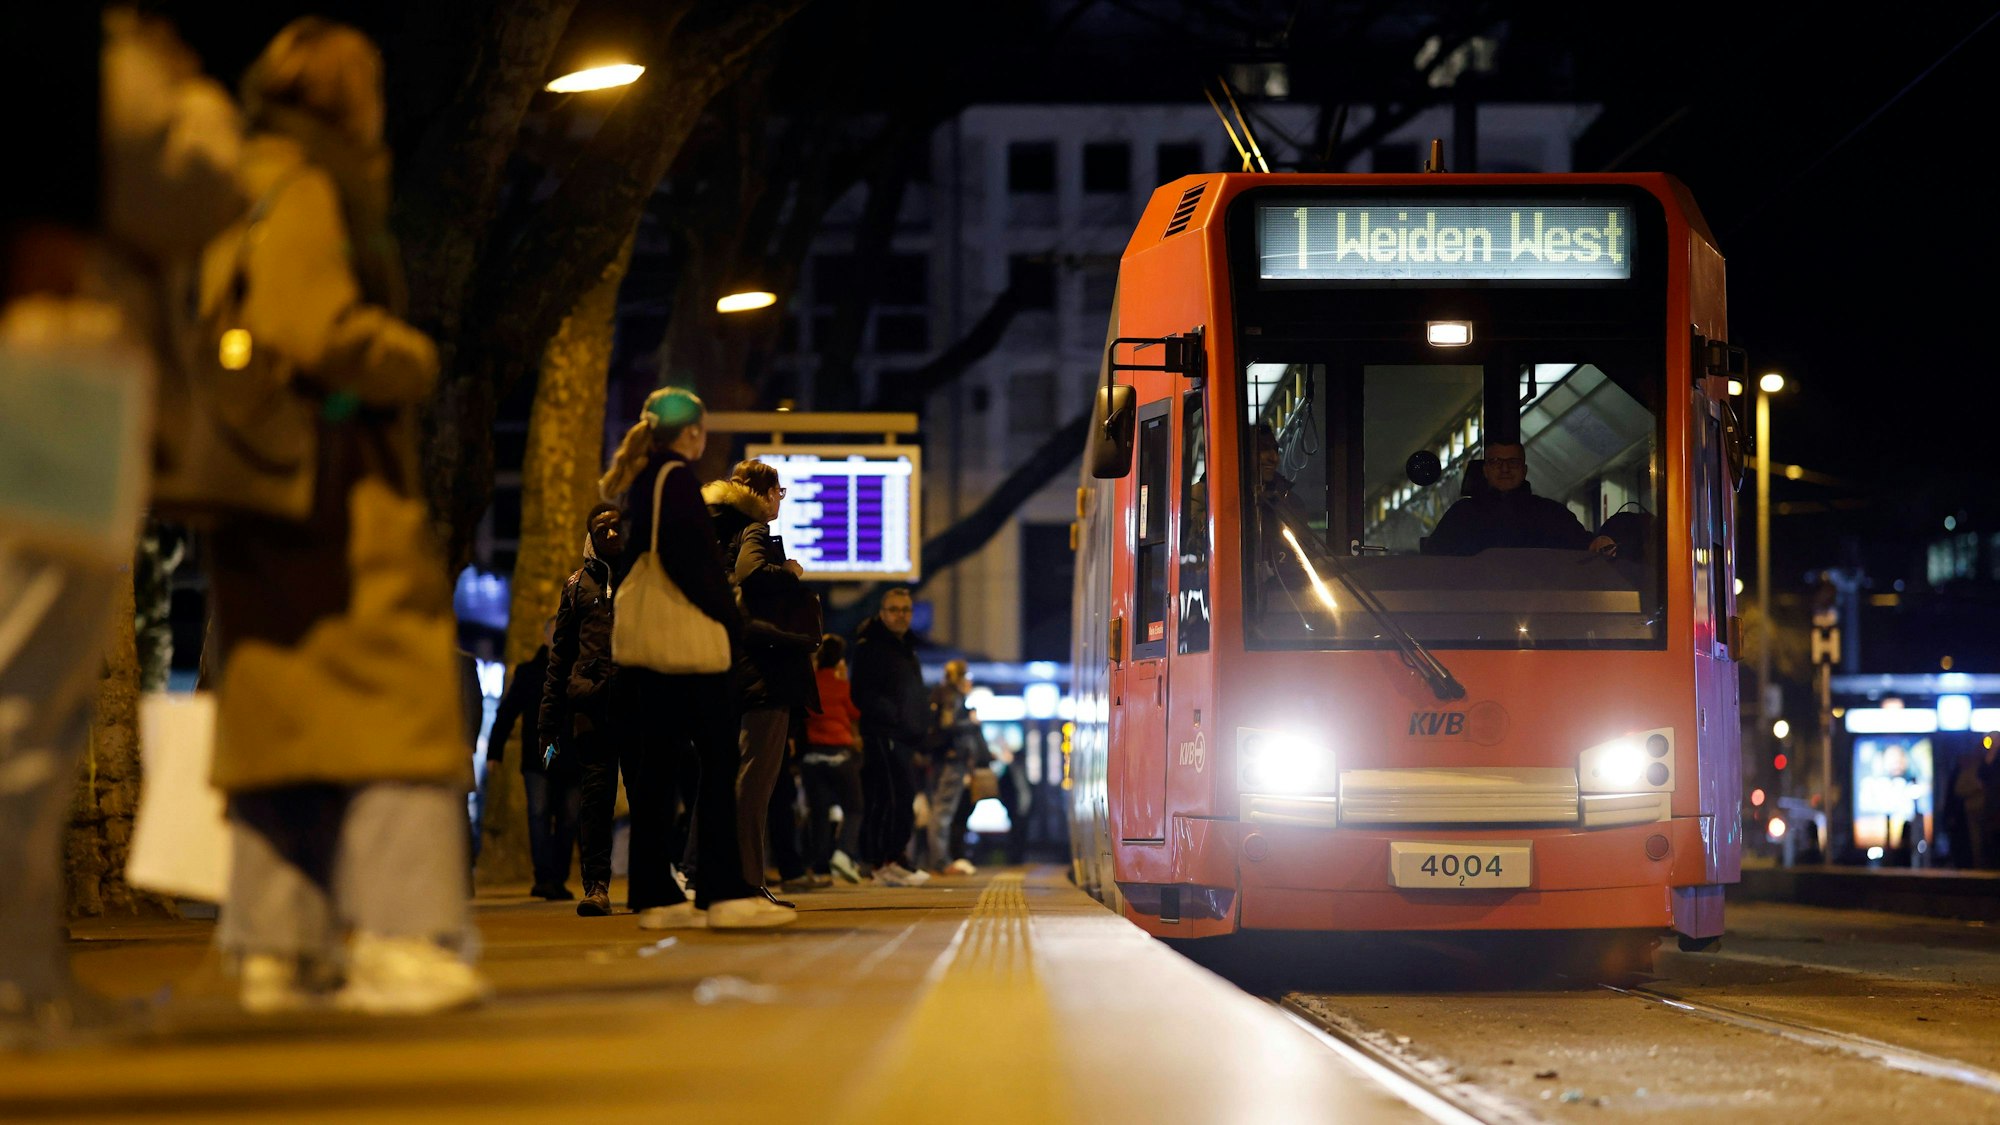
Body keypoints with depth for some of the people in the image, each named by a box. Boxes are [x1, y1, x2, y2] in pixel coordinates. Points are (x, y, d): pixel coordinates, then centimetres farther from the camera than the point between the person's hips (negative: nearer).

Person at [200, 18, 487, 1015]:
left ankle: (275, 946, 9)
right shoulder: (304, 188, -8)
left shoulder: (239, 195, 21)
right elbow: (320, 328, -20)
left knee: (280, 706, 9)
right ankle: (394, 939, -18)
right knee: (392, 698, -12)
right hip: (338, 483, -10)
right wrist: (414, 362, -5)